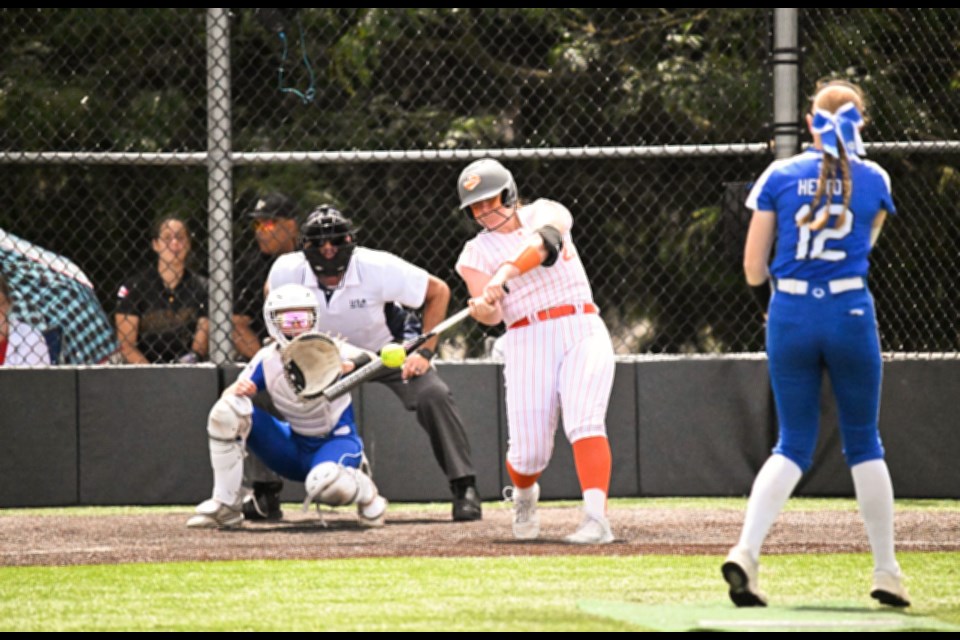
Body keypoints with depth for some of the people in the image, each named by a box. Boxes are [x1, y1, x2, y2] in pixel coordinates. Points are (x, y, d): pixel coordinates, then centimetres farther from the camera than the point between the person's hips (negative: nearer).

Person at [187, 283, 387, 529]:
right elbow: (231, 396, -6)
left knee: (326, 484, -42)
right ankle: (225, 506, -10)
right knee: (227, 412, -16)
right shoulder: (267, 359, -5)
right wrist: (237, 390, -30)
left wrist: (350, 364, -54)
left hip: (337, 441, -4)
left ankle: (366, 493, -3)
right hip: (295, 446, 4)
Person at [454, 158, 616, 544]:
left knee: (584, 422, -23)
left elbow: (541, 244, -17)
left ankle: (597, 518, -33)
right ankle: (524, 495, 32)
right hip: (528, 342, 1)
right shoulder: (476, 254, 8)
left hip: (582, 331, -1)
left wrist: (507, 272, -35)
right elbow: (494, 315, -7)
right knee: (529, 451, -4)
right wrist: (482, 307, -31)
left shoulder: (544, 213, 8)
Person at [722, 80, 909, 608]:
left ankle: (746, 550, -15)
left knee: (793, 445, 8)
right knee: (863, 443, 12)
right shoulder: (875, 181, 2)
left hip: (790, 314, 1)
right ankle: (886, 572, 14)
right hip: (851, 314, -1)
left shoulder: (779, 177, 2)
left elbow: (753, 266, 2)